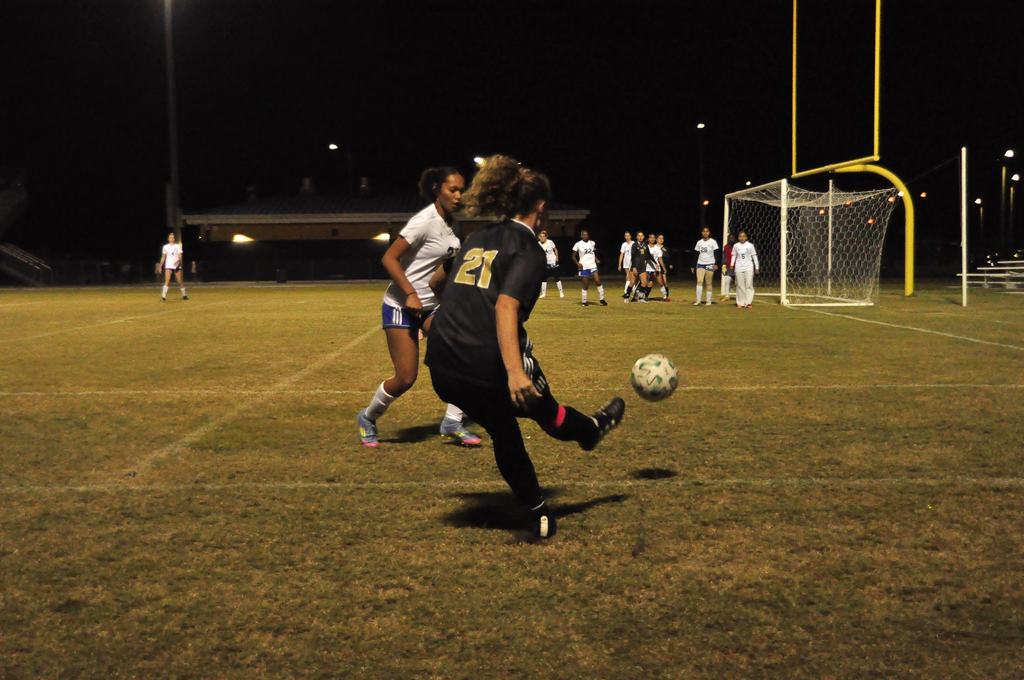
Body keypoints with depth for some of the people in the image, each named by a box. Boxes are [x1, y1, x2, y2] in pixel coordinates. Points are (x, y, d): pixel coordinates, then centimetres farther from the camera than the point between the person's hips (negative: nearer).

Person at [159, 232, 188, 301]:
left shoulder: (178, 246, 2)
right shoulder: (165, 246, 7)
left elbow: (180, 256, -5)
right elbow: (163, 257, 13)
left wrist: (178, 261, -25)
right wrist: (160, 265, 9)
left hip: (177, 266, 0)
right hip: (168, 266, 0)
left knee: (180, 281, 5)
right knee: (167, 281, -14)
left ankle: (184, 295, 19)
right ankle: (163, 296, -18)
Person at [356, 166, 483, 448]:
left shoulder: (450, 220, 6)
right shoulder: (425, 221, -18)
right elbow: (389, 258, -21)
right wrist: (411, 294, -25)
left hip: (431, 305, 7)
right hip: (401, 305, -7)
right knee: (406, 378, -7)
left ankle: (452, 422, 1)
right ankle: (367, 418, 20)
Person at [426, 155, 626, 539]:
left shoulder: (477, 240, 15)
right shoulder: (528, 250, -7)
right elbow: (505, 306, -22)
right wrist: (514, 371, -30)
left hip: (443, 368, 7)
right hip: (489, 365, -6)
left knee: (503, 435, 23)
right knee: (545, 412, 26)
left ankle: (539, 517, 31)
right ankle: (591, 430, 55)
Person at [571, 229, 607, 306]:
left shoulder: (592, 243, 9)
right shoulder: (578, 244, -1)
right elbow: (573, 256, 3)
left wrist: (597, 260, 3)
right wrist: (577, 263, -13)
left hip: (592, 266, 2)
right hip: (583, 267, -2)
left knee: (598, 281, -13)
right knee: (585, 285, -1)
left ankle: (602, 299, -4)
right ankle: (584, 301, 13)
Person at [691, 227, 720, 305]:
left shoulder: (713, 242, -1)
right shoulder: (699, 242, 10)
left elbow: (716, 254, -5)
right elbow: (696, 255, 13)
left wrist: (716, 264, -17)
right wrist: (693, 266, 10)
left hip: (710, 264, -2)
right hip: (700, 264, 2)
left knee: (708, 283, 0)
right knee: (699, 281, -13)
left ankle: (708, 300, 6)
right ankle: (698, 299, -12)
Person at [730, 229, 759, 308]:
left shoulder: (750, 245, 0)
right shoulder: (736, 246, 4)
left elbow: (754, 256, 4)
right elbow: (734, 256, 11)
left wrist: (757, 267, 2)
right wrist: (732, 264, -5)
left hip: (748, 268, -2)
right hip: (739, 268, 2)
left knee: (749, 285, -6)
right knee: (740, 285, 3)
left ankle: (748, 302, -4)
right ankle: (740, 302, 10)